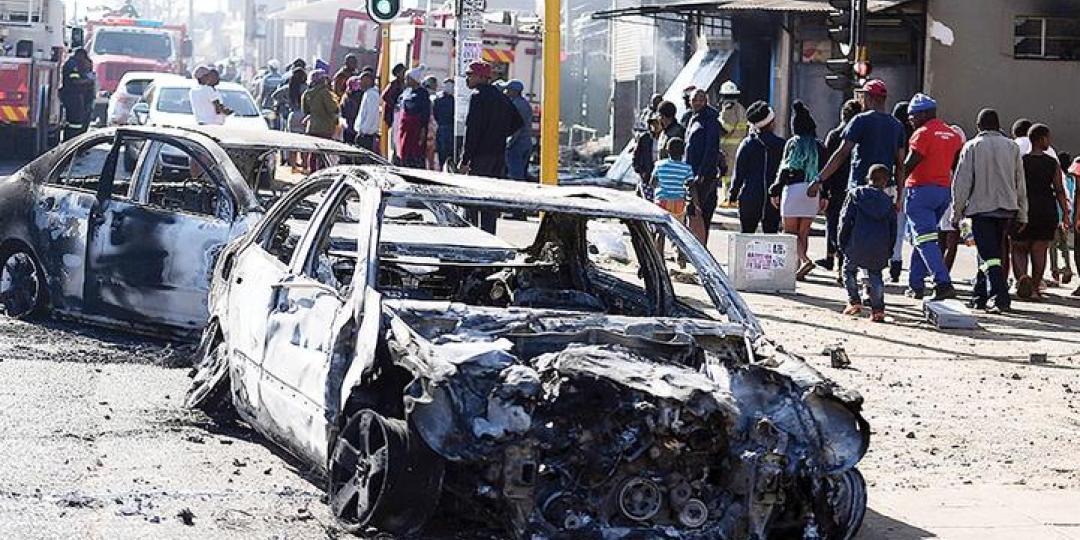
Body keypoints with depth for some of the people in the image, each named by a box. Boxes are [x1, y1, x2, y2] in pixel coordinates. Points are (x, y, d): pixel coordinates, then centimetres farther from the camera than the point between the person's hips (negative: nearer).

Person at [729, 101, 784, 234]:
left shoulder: (747, 144, -4)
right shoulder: (781, 145, -1)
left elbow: (739, 172, -1)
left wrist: (733, 193, 9)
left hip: (750, 198, -1)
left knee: (746, 234, 6)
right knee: (771, 234, 6)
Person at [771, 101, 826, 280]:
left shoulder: (793, 143, -4)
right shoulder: (819, 146, 7)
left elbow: (785, 169, -6)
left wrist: (775, 191, -1)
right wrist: (824, 196, 12)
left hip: (794, 189, -4)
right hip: (814, 191, 4)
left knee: (790, 232, 0)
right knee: (804, 233, 11)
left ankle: (804, 260, -21)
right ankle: (799, 268, 11)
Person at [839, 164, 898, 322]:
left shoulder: (856, 194, 6)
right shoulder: (887, 200, 13)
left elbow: (846, 220, 1)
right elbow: (893, 228, 12)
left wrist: (842, 243, 9)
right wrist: (889, 252, 18)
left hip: (857, 244, -2)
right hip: (881, 248, 2)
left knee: (849, 270, 20)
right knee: (875, 274, 17)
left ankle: (854, 302, 12)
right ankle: (878, 309, 4)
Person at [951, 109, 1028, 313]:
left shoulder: (972, 146, -4)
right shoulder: (1012, 147, 7)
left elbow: (961, 182, -4)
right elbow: (1021, 183, 10)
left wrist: (957, 212, 3)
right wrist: (1022, 215, 16)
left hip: (981, 208, -4)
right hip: (1007, 209, 4)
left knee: (989, 256, -7)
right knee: (990, 252, 16)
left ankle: (1000, 298, -21)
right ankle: (981, 296, 22)